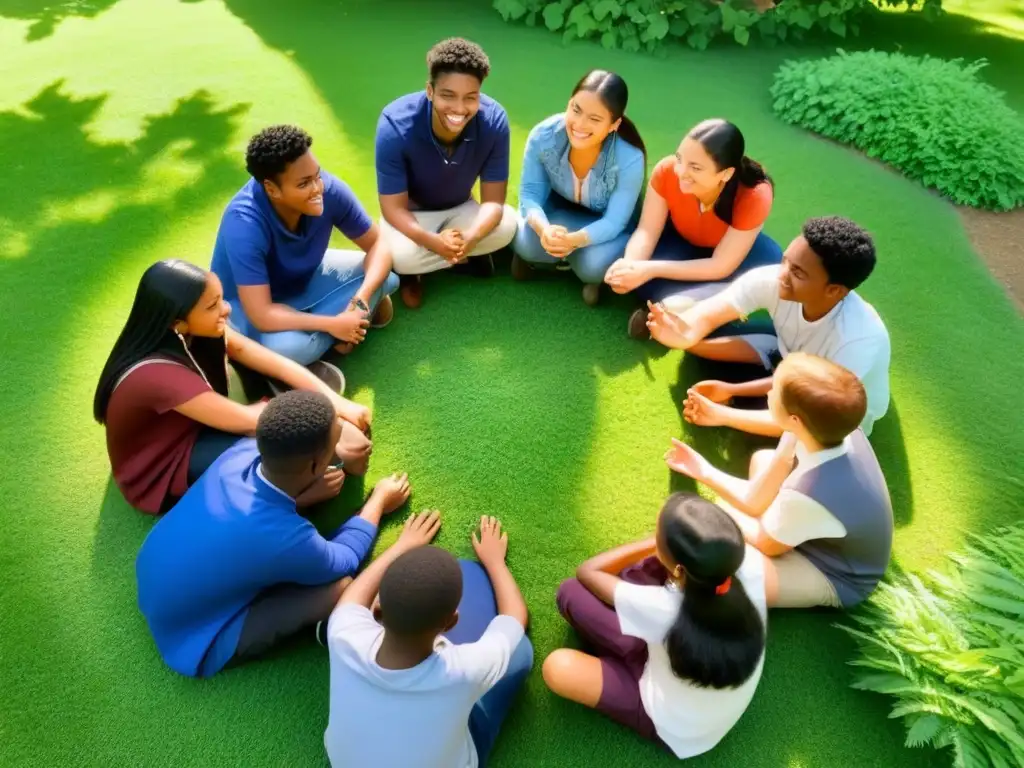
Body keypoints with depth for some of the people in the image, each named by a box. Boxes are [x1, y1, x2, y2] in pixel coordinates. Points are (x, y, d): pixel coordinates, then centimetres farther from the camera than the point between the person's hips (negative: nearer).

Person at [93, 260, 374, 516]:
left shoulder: (199, 332, -14)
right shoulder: (155, 374, -35)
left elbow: (277, 365, -13)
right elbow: (246, 420, -32)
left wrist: (338, 403, -24)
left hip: (196, 430, 7)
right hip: (163, 474, -7)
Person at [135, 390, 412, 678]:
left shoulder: (241, 452, -21)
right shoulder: (286, 540, -37)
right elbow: (343, 561, -11)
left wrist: (336, 452, -7)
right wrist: (380, 501, 3)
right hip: (190, 640, -6)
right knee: (342, 588, -21)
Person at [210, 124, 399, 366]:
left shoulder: (329, 188, -26)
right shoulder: (244, 223, -37)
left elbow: (378, 244, -14)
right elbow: (262, 315, -38)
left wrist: (361, 299, -31)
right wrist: (332, 324, -34)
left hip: (306, 277, 5)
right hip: (247, 301, -4)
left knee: (385, 278, -14)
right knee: (289, 347, -36)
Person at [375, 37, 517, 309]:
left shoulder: (494, 120, -25)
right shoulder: (395, 125, -31)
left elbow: (493, 200, -21)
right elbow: (393, 208, -26)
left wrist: (469, 237, -43)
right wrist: (436, 242, -45)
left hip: (460, 209, 3)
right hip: (411, 213, -3)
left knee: (507, 226, -25)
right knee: (401, 256, -33)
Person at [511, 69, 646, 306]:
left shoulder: (630, 159, -33)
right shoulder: (543, 136, -27)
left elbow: (613, 222, -28)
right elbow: (530, 194, -21)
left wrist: (574, 239, -48)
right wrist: (544, 229, -44)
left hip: (605, 226, -2)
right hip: (558, 209, 2)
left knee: (593, 265, -31)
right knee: (525, 244, -27)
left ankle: (593, 274, 6)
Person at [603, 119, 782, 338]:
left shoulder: (755, 195, -35)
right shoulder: (667, 170, -30)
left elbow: (720, 267, -32)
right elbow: (646, 232, -23)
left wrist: (651, 269, -42)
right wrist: (629, 265, -47)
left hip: (738, 251, 0)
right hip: (681, 239, 0)